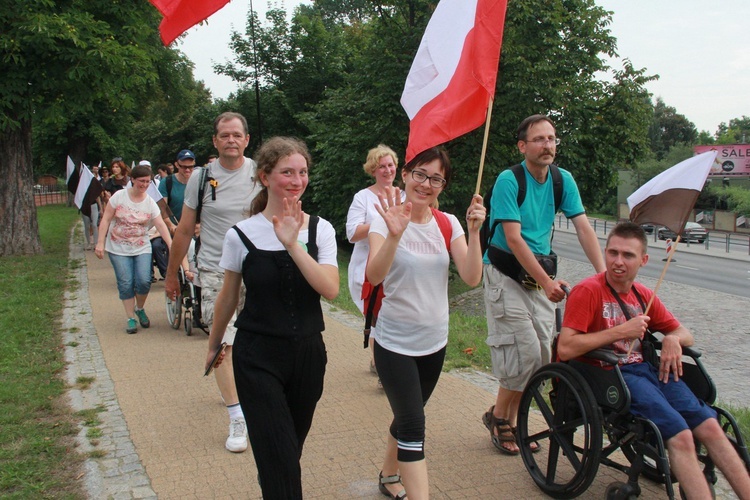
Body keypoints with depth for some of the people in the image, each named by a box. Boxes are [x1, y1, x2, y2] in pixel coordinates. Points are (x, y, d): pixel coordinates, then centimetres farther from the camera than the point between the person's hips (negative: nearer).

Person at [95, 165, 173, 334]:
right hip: (118, 249, -1)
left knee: (144, 281, -11)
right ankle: (131, 318, 11)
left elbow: (161, 225, -9)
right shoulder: (119, 196, -4)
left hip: (142, 248, 1)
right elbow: (106, 220, -3)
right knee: (125, 283, -4)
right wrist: (100, 243, -10)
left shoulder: (150, 203, -1)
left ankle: (140, 309, 17)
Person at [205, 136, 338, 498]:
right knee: (279, 458, -6)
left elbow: (330, 290, -17)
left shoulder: (320, 230, -2)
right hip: (257, 356, -2)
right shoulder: (242, 235, -7)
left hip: (307, 352, 3)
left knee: (292, 450, 17)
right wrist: (213, 345, 17)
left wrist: (293, 244, -24)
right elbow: (228, 297, 7)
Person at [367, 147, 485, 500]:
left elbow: (471, 278, -12)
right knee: (414, 427, -9)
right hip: (395, 344, -5)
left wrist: (474, 231, -23)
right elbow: (374, 276, -30)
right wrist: (394, 234, -46)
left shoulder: (447, 223, -1)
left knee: (407, 418, 21)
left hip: (434, 342, 5)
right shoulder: (387, 218, -13)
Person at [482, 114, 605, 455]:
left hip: (541, 275, 6)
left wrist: (603, 272, -14)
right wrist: (546, 282, -23)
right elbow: (513, 238, -20)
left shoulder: (563, 180, 3)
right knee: (526, 349, -11)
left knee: (542, 353, 3)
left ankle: (512, 420, 19)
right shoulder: (509, 180, -15)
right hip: (506, 275, -6)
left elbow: (583, 227, -2)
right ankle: (498, 416, 10)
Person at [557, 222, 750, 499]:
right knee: (680, 436, -21)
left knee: (710, 427, -7)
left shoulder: (644, 296, 15)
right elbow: (565, 349, -18)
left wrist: (672, 339, -1)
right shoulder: (588, 291, -8)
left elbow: (685, 334, 25)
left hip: (646, 369, 7)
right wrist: (620, 332, -16)